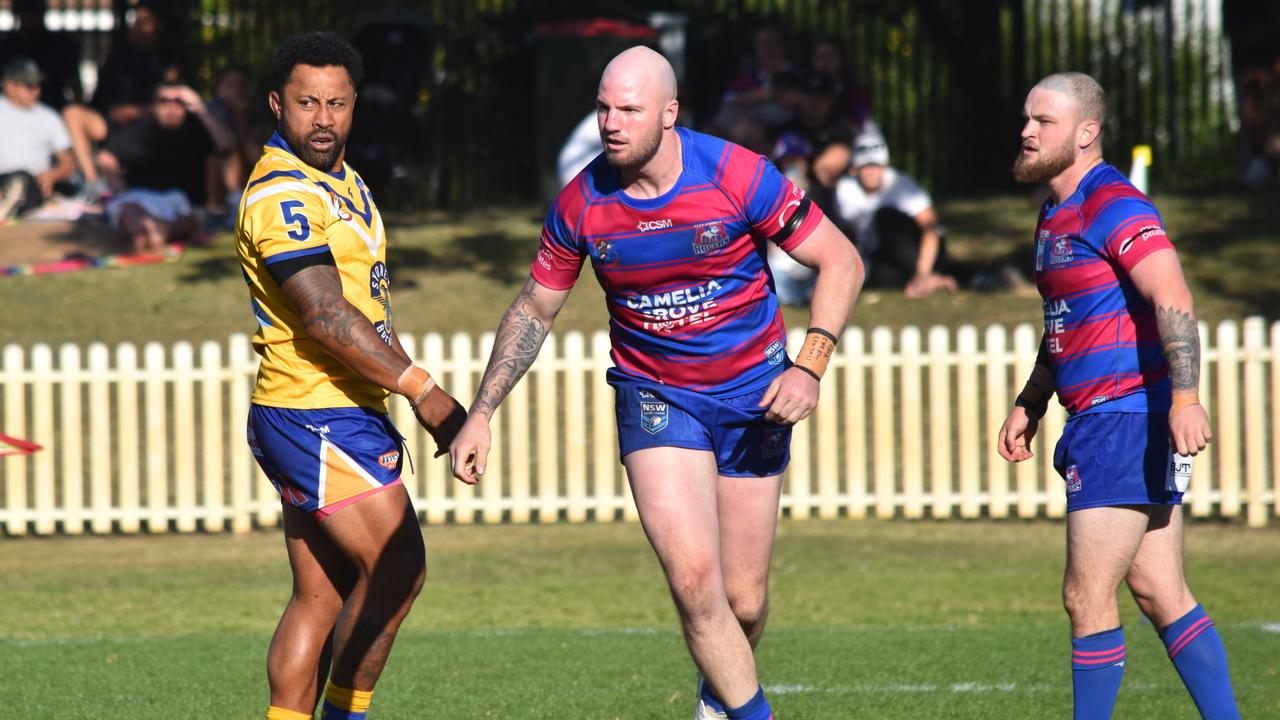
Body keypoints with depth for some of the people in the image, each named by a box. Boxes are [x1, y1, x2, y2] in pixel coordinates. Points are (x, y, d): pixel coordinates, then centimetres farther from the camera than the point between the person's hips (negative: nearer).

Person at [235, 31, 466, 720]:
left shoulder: (342, 181, 15)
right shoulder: (283, 195, -17)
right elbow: (324, 316, -23)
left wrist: (416, 388, 25)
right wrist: (422, 389, -21)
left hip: (337, 417, 9)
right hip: (315, 420, -9)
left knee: (322, 594, 8)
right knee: (397, 569, -9)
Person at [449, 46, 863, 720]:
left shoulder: (738, 176, -17)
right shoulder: (580, 203, -9)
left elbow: (841, 262, -9)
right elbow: (534, 310, 7)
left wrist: (809, 367, -20)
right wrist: (481, 413, 4)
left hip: (752, 394, -1)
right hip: (654, 397, 1)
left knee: (743, 601, 5)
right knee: (694, 581, -20)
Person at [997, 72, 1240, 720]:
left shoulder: (1112, 205, -13)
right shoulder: (1056, 216, 18)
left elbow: (1172, 300, -25)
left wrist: (1184, 397, -35)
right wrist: (1029, 405, 28)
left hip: (1128, 418, -10)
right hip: (1102, 423, 10)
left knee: (1087, 597, -8)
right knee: (1161, 595, 9)